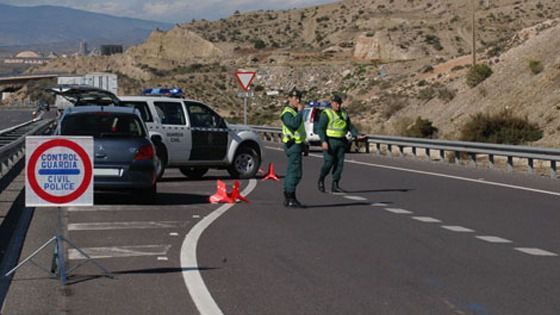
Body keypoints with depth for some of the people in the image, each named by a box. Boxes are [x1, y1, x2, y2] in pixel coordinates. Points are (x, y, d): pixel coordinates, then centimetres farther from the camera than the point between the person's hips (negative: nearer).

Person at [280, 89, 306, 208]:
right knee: (295, 172, -13)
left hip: (297, 144, 10)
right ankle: (291, 199, -13)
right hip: (293, 145, -10)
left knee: (291, 172, 12)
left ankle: (287, 198, 16)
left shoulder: (295, 112, 19)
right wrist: (300, 111, -20)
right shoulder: (287, 112, -13)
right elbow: (294, 123, -32)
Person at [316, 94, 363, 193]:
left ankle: (335, 185, 4)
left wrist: (357, 135, -2)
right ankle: (321, 180, 14)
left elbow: (350, 126, 14)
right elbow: (320, 128, -13)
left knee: (339, 164, 1)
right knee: (328, 163, -9)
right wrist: (323, 141, -24)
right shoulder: (326, 114, -8)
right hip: (329, 142, -6)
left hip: (341, 141, 6)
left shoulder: (343, 113, 12)